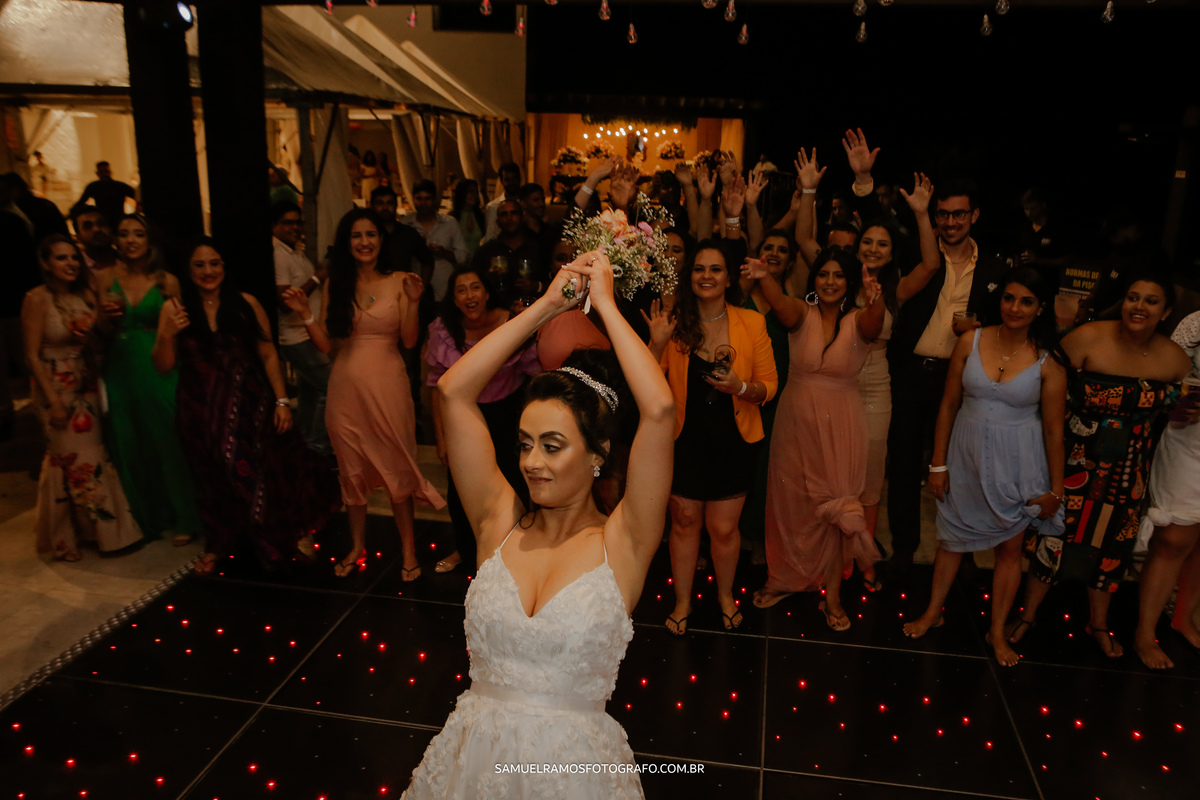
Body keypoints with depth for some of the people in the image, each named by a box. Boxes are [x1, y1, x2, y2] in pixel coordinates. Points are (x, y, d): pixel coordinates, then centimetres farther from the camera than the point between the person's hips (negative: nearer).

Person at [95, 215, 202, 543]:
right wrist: (106, 316, -15)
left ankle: (182, 518, 15)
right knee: (129, 446, 9)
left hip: (158, 371, -2)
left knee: (166, 441, 2)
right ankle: (144, 517, 25)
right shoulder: (105, 278, 3)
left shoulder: (166, 281, -1)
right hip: (120, 371, 2)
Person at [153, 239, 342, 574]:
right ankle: (216, 547, 36)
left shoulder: (246, 303, -2)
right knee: (215, 480, 15)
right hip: (202, 411, 2)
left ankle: (292, 538, 15)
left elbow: (268, 355, 0)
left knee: (266, 476, -5)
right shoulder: (174, 308, 0)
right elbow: (163, 366, 0)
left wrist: (281, 400, -5)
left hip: (250, 405, -1)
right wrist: (167, 335, -19)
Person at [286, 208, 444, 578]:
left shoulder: (398, 282, 2)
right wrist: (305, 314, -10)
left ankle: (408, 548, 15)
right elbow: (326, 344, 3)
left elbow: (409, 340, -4)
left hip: (388, 385, -2)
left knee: (397, 468, 2)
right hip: (347, 387, 2)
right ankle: (357, 546, 28)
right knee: (352, 469, 11)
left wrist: (413, 302, -15)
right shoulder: (334, 284, 6)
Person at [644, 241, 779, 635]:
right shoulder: (675, 323, -4)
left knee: (724, 528, 9)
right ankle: (682, 602, 33)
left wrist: (740, 387, -21)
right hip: (685, 440, 0)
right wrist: (657, 345, -19)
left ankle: (725, 595, 38)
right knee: (684, 523, 11)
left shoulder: (751, 323, -3)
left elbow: (769, 385, -1)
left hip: (732, 442, 0)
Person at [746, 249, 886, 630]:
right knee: (791, 499, 13)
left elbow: (873, 325, -29)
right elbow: (780, 304, -27)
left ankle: (832, 595, 20)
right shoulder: (802, 313, -3)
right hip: (797, 419, 1)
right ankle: (785, 577, 34)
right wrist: (764, 277, -49)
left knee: (834, 505, 5)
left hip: (840, 423, -1)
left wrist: (875, 300, -53)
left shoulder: (857, 320, -5)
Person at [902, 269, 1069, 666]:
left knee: (1009, 548, 11)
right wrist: (938, 463, 0)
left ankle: (997, 632, 29)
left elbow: (1053, 429, -6)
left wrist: (1055, 489, -2)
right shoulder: (971, 342, -7)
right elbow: (949, 405, -2)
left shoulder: (1048, 361, -10)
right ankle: (933, 612, 34)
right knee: (952, 537, 15)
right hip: (966, 455, 1)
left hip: (1015, 465, -1)